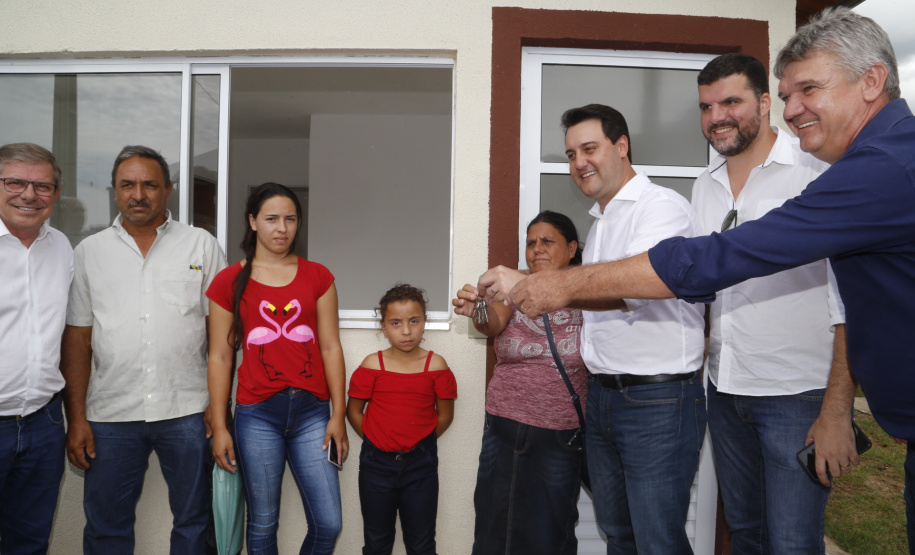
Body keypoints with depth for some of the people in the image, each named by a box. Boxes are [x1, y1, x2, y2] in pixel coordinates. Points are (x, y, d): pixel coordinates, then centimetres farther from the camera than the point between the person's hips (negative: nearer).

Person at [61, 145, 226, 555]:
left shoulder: (203, 246, 3)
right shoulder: (89, 252, 7)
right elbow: (77, 341, 6)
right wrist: (76, 418, 1)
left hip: (187, 411, -1)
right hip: (111, 414, 2)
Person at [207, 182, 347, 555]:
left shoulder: (317, 277, 7)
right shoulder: (229, 281, 4)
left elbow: (330, 347, 5)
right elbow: (220, 357, 5)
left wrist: (338, 415, 2)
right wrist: (219, 427, 3)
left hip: (311, 412, 1)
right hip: (256, 414, -1)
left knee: (328, 524, 1)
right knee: (263, 525, 9)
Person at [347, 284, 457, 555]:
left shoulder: (436, 366, -8)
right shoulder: (372, 365, -8)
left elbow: (445, 415, 0)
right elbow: (354, 411, 0)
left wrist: (419, 442, 3)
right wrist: (375, 441, 0)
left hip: (421, 464, 0)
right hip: (376, 464, 1)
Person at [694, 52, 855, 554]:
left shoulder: (818, 174, -8)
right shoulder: (705, 187, 10)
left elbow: (851, 302, -12)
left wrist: (837, 410, -17)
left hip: (797, 396, -5)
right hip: (725, 390, 6)